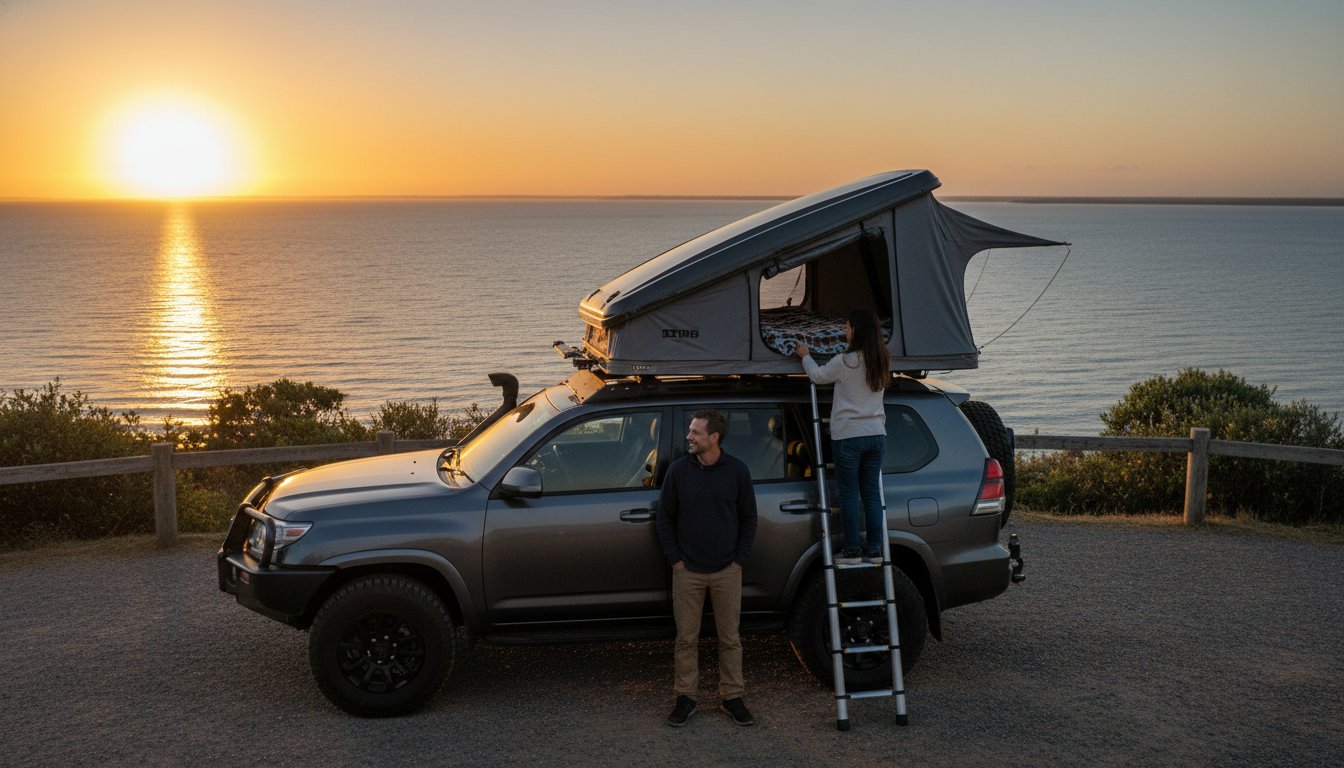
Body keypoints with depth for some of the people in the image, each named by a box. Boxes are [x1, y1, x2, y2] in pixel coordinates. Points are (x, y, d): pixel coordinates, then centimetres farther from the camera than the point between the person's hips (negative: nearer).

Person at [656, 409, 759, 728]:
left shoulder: (737, 471, -3)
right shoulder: (678, 470, -3)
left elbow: (748, 518, 4)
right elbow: (664, 518, 4)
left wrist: (739, 559, -2)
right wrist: (675, 559, -2)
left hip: (727, 571, 0)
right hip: (688, 571, 0)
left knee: (730, 638, 7)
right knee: (686, 638, 6)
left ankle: (732, 696, 19)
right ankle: (685, 698, 17)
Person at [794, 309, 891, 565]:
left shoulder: (844, 362, -12)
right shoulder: (881, 362, 6)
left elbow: (818, 376, 4)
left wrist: (805, 356, 23)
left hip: (848, 436, -5)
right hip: (876, 435, 5)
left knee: (849, 494, 1)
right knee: (872, 493, 9)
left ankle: (851, 551, 3)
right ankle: (875, 550, 11)